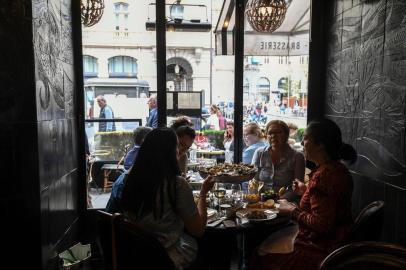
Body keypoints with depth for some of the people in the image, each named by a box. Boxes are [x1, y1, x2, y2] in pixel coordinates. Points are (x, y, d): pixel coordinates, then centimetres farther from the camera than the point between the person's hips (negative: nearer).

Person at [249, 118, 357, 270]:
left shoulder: (323, 175, -27)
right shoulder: (338, 168, 4)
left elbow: (321, 225, -28)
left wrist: (293, 212, -15)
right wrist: (307, 190, 15)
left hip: (320, 250, -9)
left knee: (263, 256, 6)